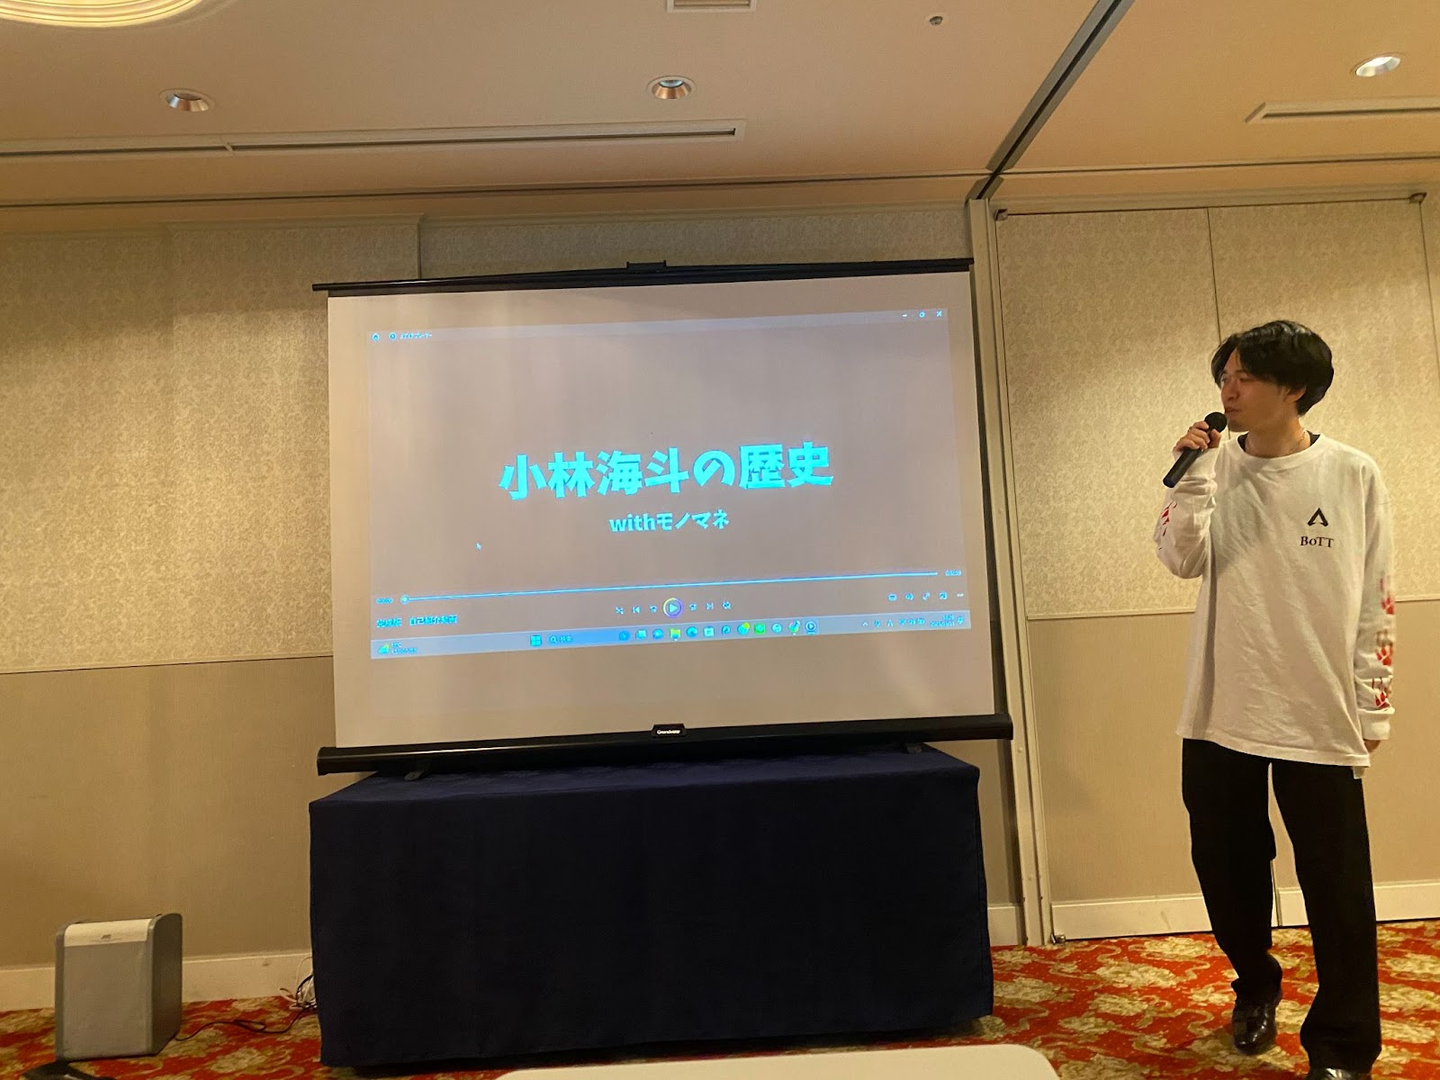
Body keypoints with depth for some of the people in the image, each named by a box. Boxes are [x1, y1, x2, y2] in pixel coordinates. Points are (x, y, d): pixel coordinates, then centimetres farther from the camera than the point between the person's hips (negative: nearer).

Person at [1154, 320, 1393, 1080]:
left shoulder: (1353, 476, -3)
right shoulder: (1216, 467, 2)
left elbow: (1376, 603, 0)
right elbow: (1182, 560, -10)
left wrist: (1373, 707, 0)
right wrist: (1192, 473, -17)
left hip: (1321, 715, -2)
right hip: (1221, 709, 3)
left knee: (1337, 888, 4)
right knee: (1224, 864, 15)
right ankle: (1256, 986, 40)